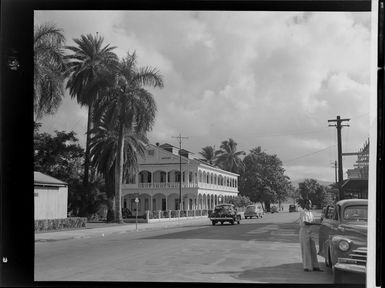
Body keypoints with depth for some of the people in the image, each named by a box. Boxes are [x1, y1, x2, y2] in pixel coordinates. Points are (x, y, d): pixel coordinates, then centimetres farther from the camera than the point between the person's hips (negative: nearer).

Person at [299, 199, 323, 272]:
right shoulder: (303, 213, -12)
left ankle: (315, 266, 9)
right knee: (306, 250, -2)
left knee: (313, 250, 5)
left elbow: (312, 222, 15)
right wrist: (317, 223, -23)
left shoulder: (310, 213, 13)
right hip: (304, 232, -7)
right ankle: (306, 267, 5)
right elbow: (306, 223, -23)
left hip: (310, 232, 7)